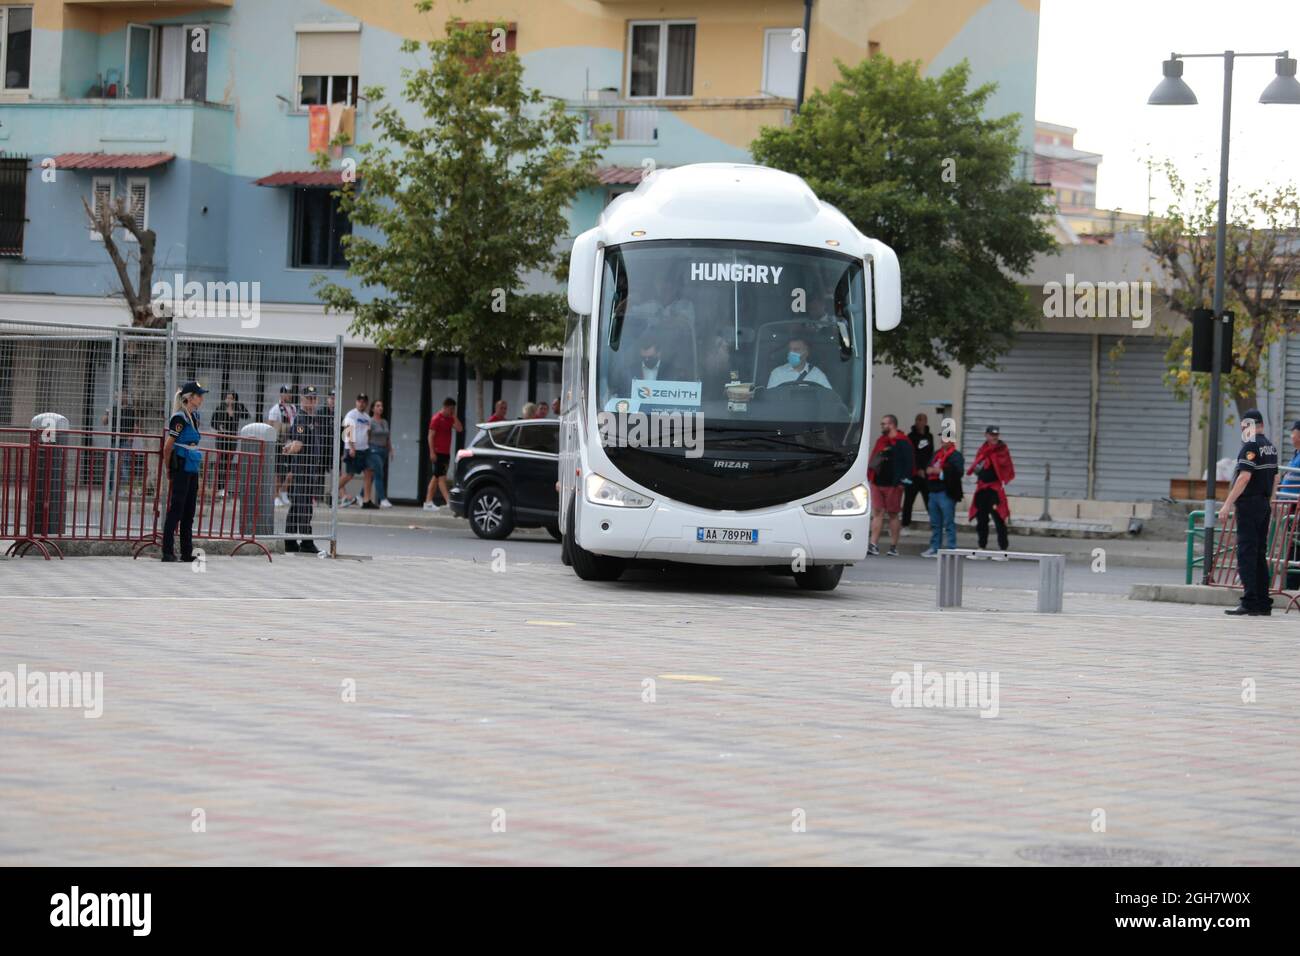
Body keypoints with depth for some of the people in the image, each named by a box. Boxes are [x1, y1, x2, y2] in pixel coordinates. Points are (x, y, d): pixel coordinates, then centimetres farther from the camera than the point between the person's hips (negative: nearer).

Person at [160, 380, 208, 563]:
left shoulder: (194, 416, 12)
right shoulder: (180, 418, -14)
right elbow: (168, 446, -14)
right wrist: (169, 469, -3)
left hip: (192, 469, 9)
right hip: (181, 469, -9)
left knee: (189, 512, 11)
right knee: (176, 509, -6)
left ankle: (187, 553, 16)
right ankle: (168, 552, -4)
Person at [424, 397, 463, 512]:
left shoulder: (450, 419, 13)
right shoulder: (437, 419, -9)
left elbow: (459, 428, 0)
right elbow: (431, 436, -12)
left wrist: (454, 416, -3)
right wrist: (432, 452, -18)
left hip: (446, 453, 9)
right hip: (438, 452, -9)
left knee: (436, 477, 10)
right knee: (442, 477, -12)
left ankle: (428, 502, 14)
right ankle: (449, 501, -20)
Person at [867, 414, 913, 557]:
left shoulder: (903, 442, -6)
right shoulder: (880, 441, 16)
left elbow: (908, 463, -11)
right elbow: (873, 459, 20)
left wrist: (903, 481, -17)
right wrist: (869, 478, 13)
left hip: (893, 485, -6)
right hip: (877, 483, 6)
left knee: (893, 514, 2)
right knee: (877, 513, 1)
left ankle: (893, 547, 8)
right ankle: (873, 545, -3)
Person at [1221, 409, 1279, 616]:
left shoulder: (1251, 446, -13)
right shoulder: (1271, 447, 15)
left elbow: (1244, 477, -20)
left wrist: (1228, 504, -20)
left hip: (1249, 504, -9)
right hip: (1264, 503, 9)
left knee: (1246, 553, -9)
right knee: (1260, 554, 11)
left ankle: (1249, 602, -14)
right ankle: (1263, 603, 12)